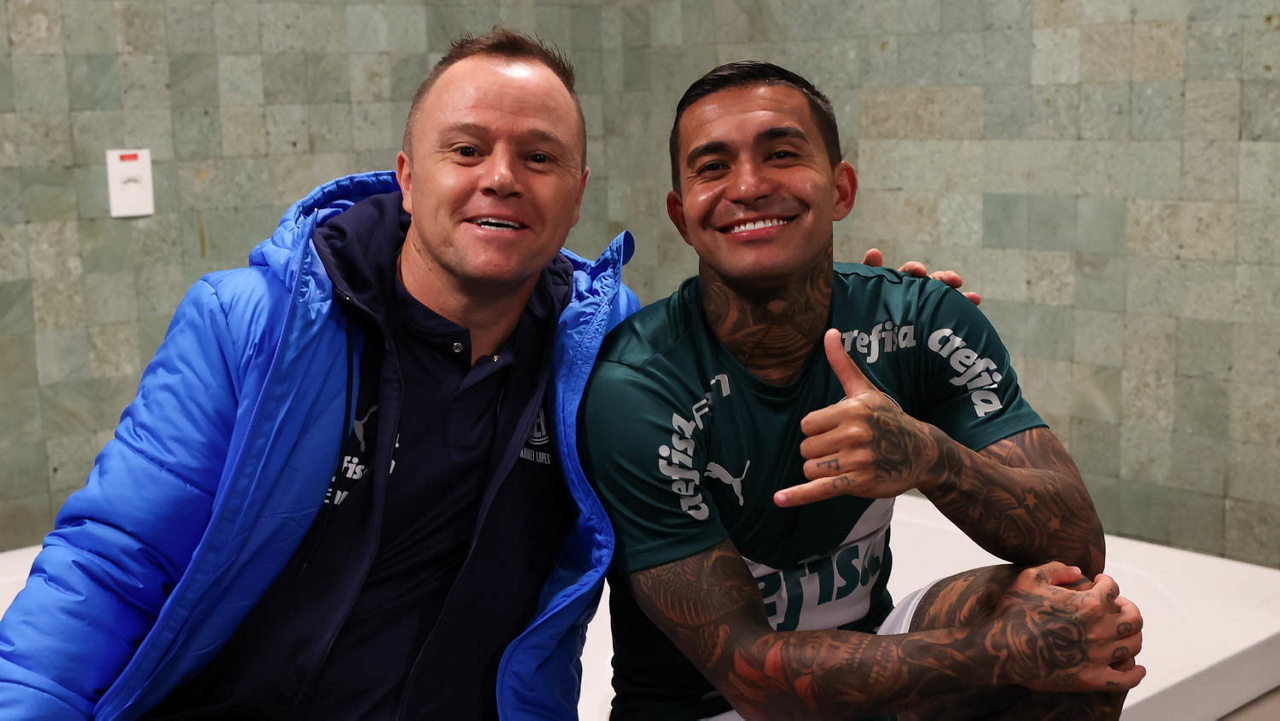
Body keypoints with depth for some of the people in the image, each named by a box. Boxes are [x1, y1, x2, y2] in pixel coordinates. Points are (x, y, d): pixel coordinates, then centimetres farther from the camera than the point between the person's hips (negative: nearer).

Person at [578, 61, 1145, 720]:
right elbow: (746, 667, -21)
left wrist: (931, 457, -33)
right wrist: (1009, 655, -25)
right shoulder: (635, 389, -20)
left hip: (867, 651, 4)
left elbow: (1078, 546, -14)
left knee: (1082, 606, -20)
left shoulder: (925, 321, -9)